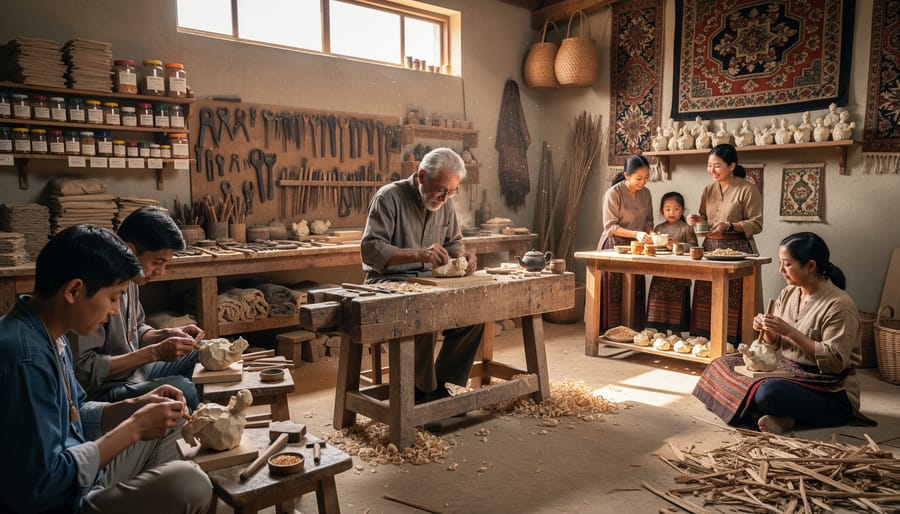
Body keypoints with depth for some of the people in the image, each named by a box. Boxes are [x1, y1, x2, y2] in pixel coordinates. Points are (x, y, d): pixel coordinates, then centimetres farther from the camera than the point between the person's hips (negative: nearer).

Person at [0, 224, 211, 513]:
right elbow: (40, 488, -27)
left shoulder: (51, 336, 4)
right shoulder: (26, 358, -27)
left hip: (79, 477, 10)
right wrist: (133, 428, -20)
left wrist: (134, 406, -1)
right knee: (188, 481, -26)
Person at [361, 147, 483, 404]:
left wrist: (463, 255, -5)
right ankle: (422, 392, -16)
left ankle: (442, 384, -4)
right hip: (389, 281, -6)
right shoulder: (389, 197, -12)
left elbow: (453, 241, 20)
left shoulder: (444, 202, 8)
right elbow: (370, 249, -20)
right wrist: (419, 254, -32)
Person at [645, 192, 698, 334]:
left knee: (676, 310, 0)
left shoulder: (686, 228, 0)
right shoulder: (658, 228, 12)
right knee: (659, 309, 8)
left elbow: (693, 246, -9)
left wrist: (677, 244, -22)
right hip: (660, 275, 4)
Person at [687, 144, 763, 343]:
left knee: (733, 303, -6)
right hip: (710, 249, 6)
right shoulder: (708, 190, 13)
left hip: (737, 250, -6)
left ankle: (735, 345, 2)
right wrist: (697, 220, -1)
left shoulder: (747, 189, -5)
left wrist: (729, 226, -20)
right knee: (707, 302, 5)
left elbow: (756, 224, -8)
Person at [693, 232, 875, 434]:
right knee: (722, 364, -3)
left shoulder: (838, 305, -17)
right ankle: (778, 416, -13)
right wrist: (767, 330, -9)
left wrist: (789, 331, -24)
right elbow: (775, 345, 15)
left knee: (768, 392, -38)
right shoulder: (788, 293, 6)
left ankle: (784, 419, -7)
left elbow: (836, 361, -22)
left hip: (830, 392, -9)